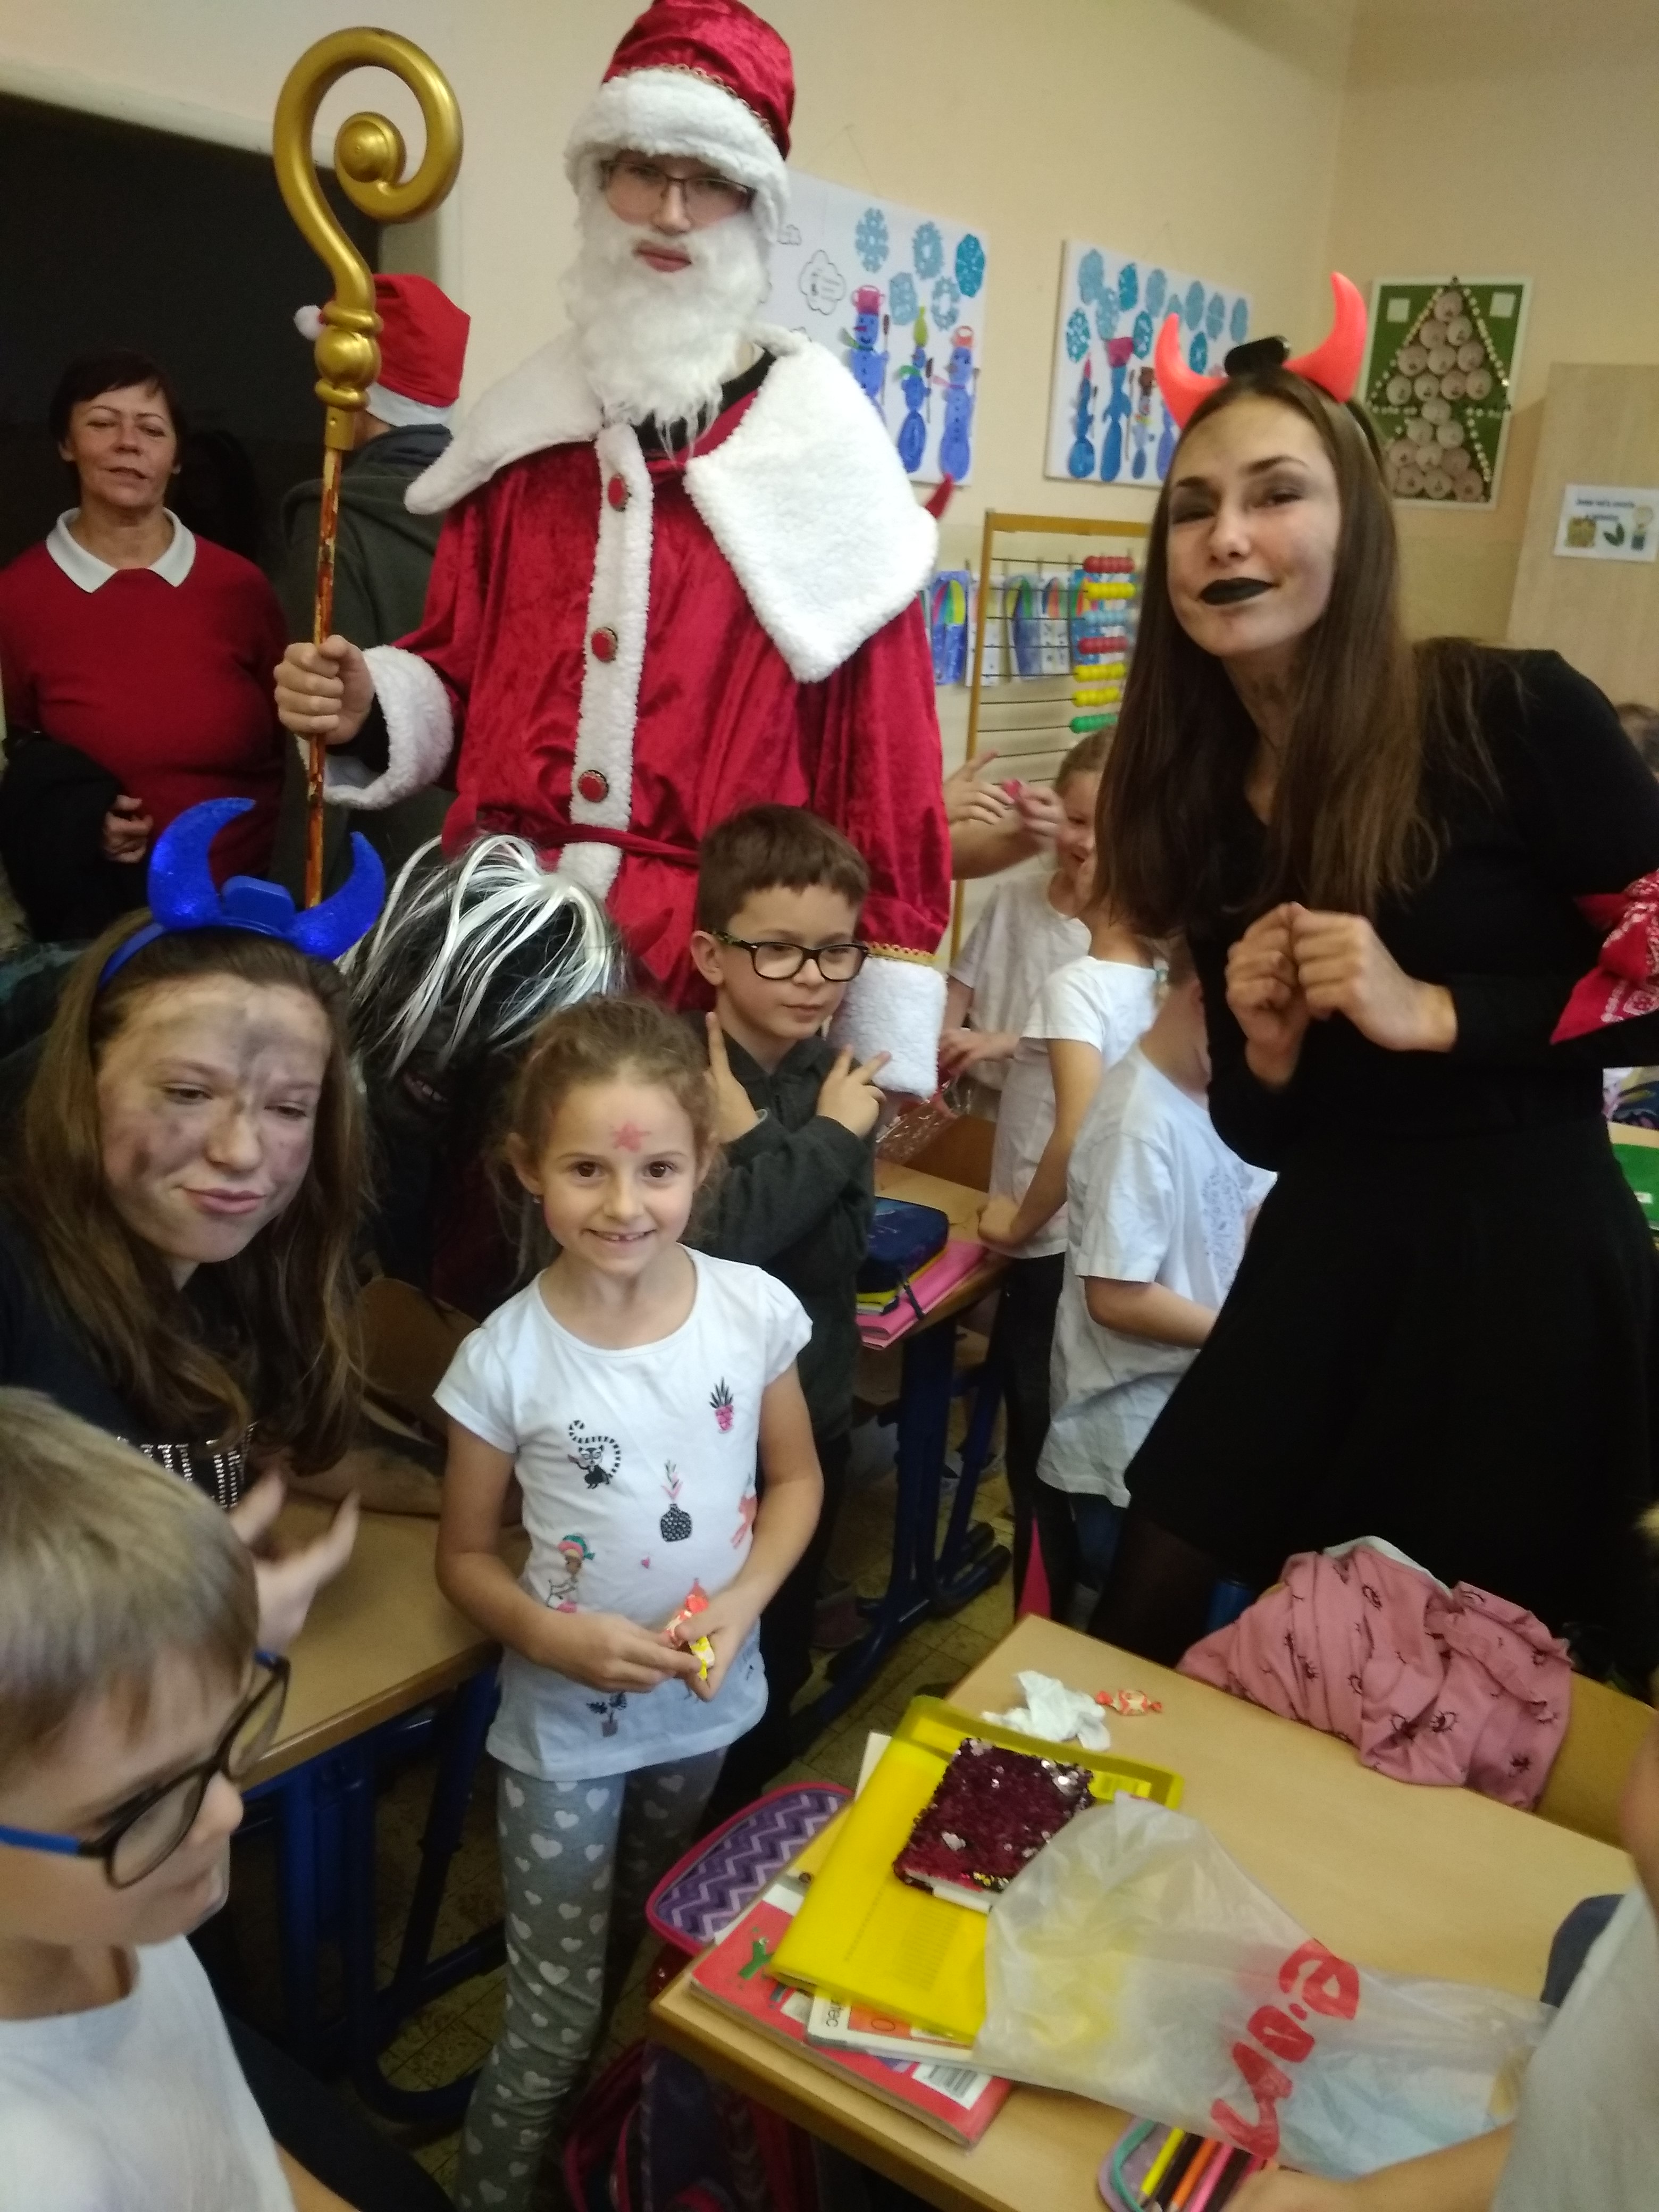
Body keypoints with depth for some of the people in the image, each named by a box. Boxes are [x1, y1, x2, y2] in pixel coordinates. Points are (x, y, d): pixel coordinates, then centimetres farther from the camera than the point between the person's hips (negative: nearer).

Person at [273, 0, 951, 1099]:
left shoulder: (817, 446, -1)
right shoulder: (523, 426, 11)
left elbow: (885, 746, -5)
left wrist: (887, 1052, -8)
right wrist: (368, 704, -5)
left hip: (730, 953, -3)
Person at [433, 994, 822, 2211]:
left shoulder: (754, 1310, -16)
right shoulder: (506, 1359, -21)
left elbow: (795, 1476, -1)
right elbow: (465, 1555, -8)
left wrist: (745, 1598, -16)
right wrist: (555, 1637, -24)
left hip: (710, 1699, 4)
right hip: (566, 1722, -3)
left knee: (657, 1961, 28)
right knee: (557, 2018, 5)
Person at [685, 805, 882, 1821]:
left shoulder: (844, 1079, -3)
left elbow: (842, 1249, -14)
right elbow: (716, 1239, -29)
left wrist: (752, 1142, -26)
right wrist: (824, 1141, -25)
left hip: (812, 1410, 5)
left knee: (782, 1651, 23)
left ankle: (740, 1823, 48)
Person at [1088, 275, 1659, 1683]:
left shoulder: (1518, 715, -14)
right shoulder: (1199, 793, 2)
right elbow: (1261, 1134, 8)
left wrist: (1433, 1012, -20)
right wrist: (1266, 1050, -14)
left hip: (1527, 1270, -4)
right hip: (1327, 1268, 5)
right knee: (1142, 1629, 11)